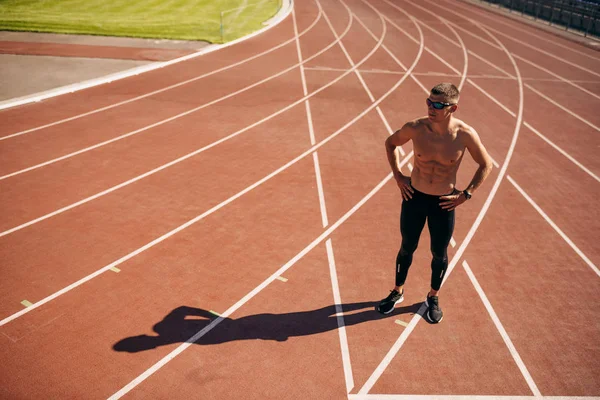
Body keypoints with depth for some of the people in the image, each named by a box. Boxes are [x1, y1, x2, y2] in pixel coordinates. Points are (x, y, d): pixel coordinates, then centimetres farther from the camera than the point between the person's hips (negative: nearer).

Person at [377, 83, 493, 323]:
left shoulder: (465, 135, -19)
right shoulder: (415, 128, -17)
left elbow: (486, 165, -3)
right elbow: (390, 143, 4)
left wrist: (466, 194, -6)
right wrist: (398, 176, -2)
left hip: (444, 202, -1)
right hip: (414, 197, 1)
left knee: (439, 254, 14)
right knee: (407, 248, 16)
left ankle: (433, 297, 39)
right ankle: (398, 292, 40)